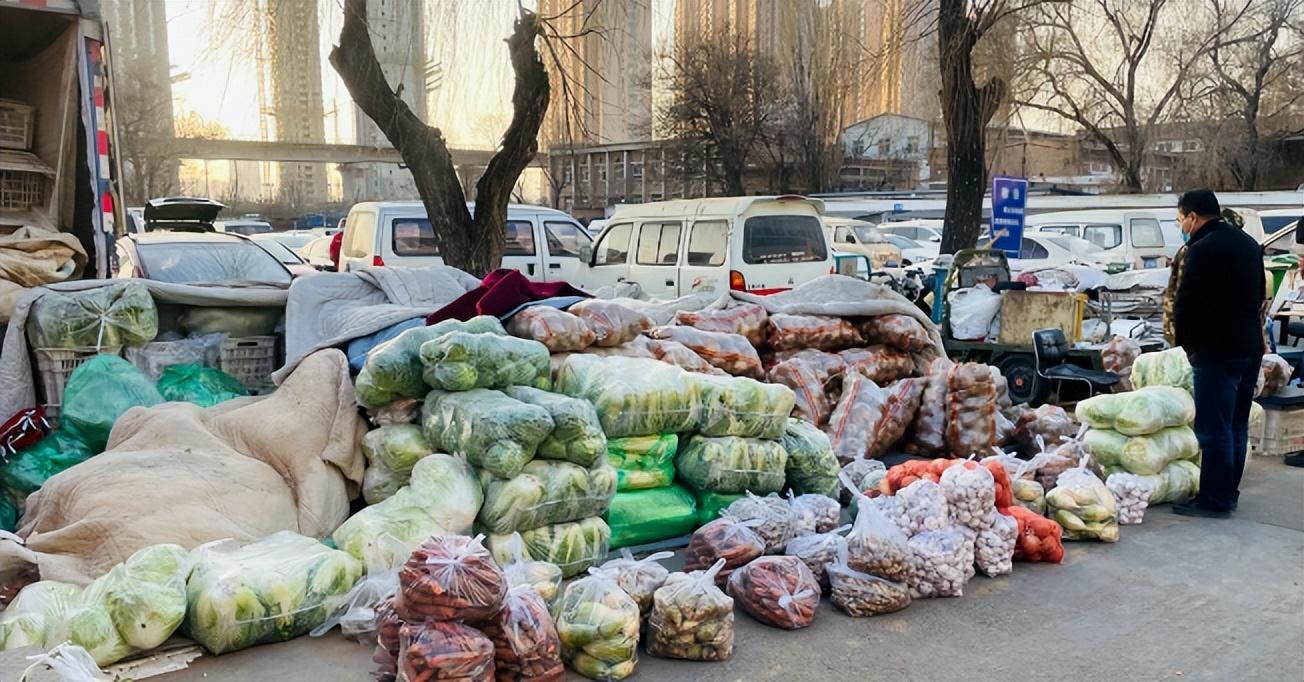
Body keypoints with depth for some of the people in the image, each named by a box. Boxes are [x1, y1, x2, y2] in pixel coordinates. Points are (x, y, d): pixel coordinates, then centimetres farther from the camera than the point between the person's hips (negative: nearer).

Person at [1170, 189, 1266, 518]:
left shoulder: (1201, 250, -17)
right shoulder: (1248, 244, 13)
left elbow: (1185, 305, -17)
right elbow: (1259, 296, 20)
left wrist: (1187, 342, 0)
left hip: (1216, 352, -9)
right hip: (1250, 347, 9)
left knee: (1214, 428, -4)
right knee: (1237, 426, 15)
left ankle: (1214, 500, 0)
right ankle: (1228, 493, 24)